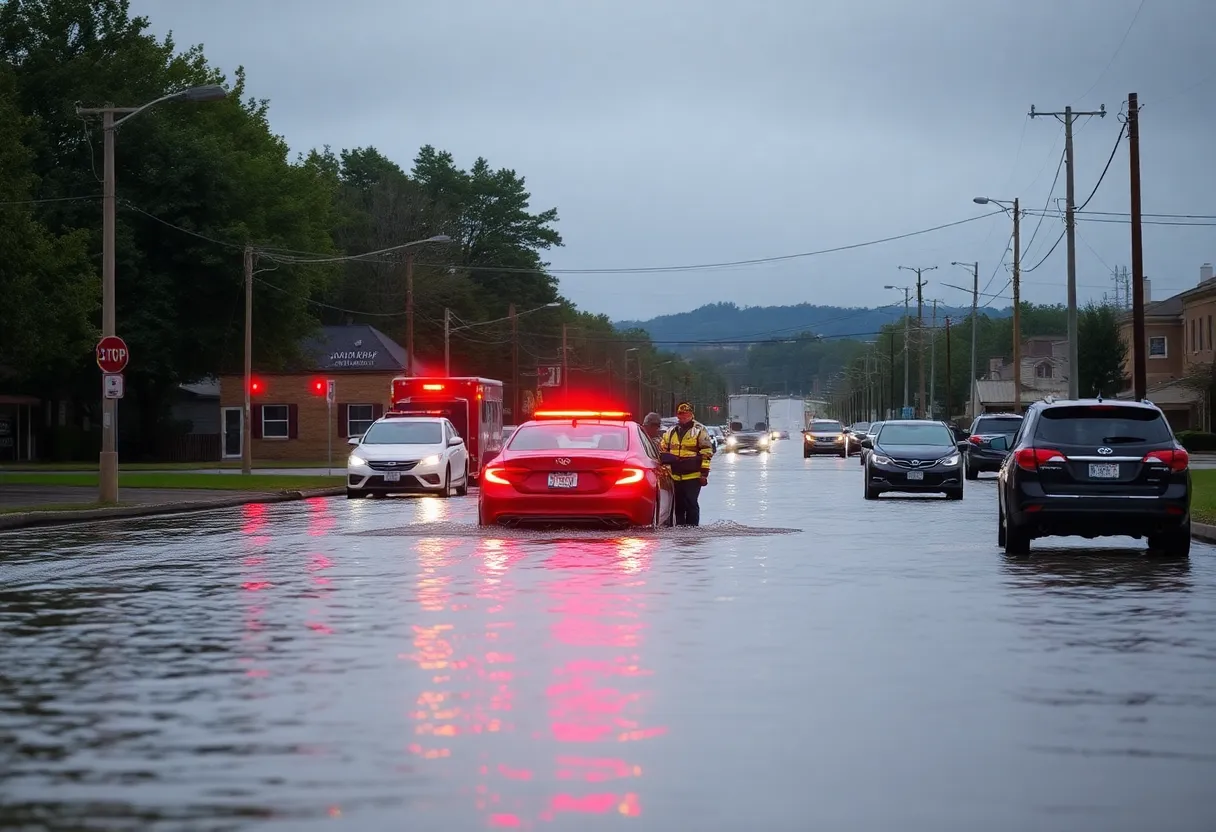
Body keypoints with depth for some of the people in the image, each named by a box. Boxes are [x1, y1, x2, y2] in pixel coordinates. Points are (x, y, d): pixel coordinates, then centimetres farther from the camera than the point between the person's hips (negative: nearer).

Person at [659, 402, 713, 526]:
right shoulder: (671, 432, 14)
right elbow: (662, 451, 22)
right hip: (676, 477, 5)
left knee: (691, 504, -6)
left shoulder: (699, 430, -1)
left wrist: (704, 473, -10)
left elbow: (707, 453, -4)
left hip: (693, 476, -5)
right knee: (679, 505, 10)